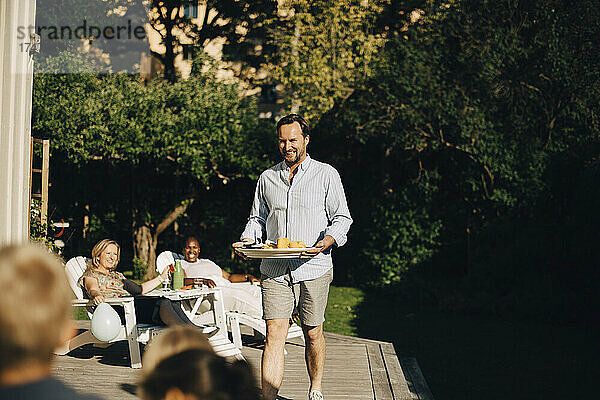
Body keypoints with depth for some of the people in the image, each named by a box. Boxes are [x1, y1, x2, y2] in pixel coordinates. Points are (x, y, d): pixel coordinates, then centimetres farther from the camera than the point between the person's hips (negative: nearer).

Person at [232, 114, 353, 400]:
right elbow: (258, 218, 19)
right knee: (274, 333, -8)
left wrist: (327, 240, -17)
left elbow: (341, 218, 3)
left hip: (313, 268, -1)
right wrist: (247, 240, -2)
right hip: (274, 269, 1)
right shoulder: (267, 178, 13)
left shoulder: (326, 175, 4)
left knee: (313, 333, 9)